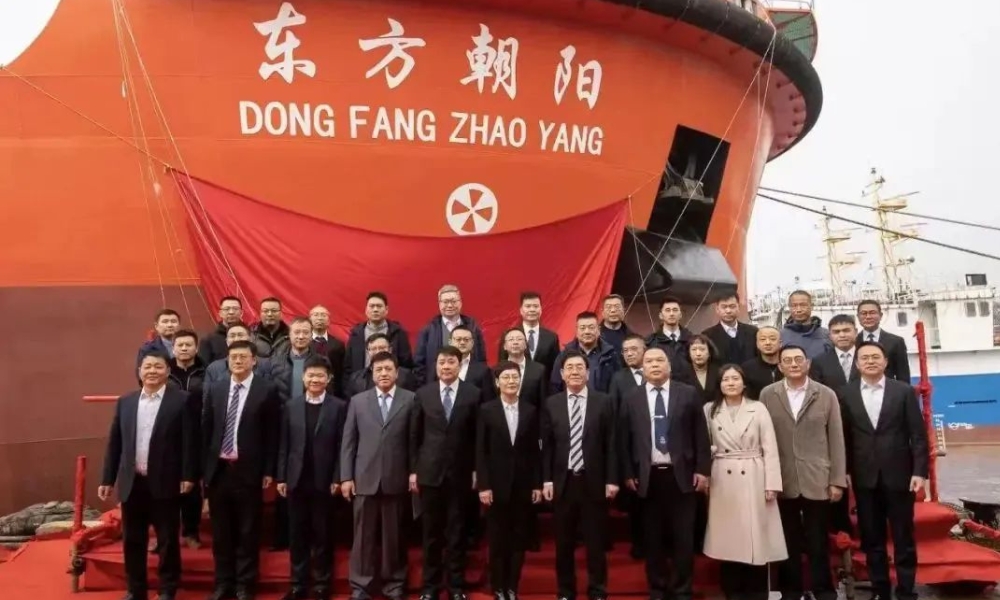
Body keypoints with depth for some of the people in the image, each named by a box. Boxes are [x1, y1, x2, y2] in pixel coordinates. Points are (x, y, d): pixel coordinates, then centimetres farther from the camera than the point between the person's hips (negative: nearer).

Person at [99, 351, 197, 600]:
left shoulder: (181, 400, -4)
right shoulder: (125, 402, 9)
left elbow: (189, 441, -6)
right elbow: (114, 443, 10)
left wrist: (188, 476, -11)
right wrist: (107, 479, 8)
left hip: (164, 482, -4)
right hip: (132, 482, 4)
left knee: (167, 540, 6)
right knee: (132, 540, 12)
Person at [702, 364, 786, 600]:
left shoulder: (758, 409, 1)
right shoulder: (710, 410, 5)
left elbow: (770, 449, -1)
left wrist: (772, 483, -7)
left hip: (753, 479, -1)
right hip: (723, 481, 1)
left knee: (756, 537, 2)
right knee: (728, 539, 5)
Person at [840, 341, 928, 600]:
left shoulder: (904, 391, 0)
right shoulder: (846, 394, 3)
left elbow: (918, 435, -2)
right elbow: (844, 437, 3)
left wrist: (919, 471, -9)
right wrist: (844, 472, -1)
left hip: (898, 475, -1)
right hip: (864, 477, 1)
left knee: (903, 538, 6)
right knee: (871, 539, 8)